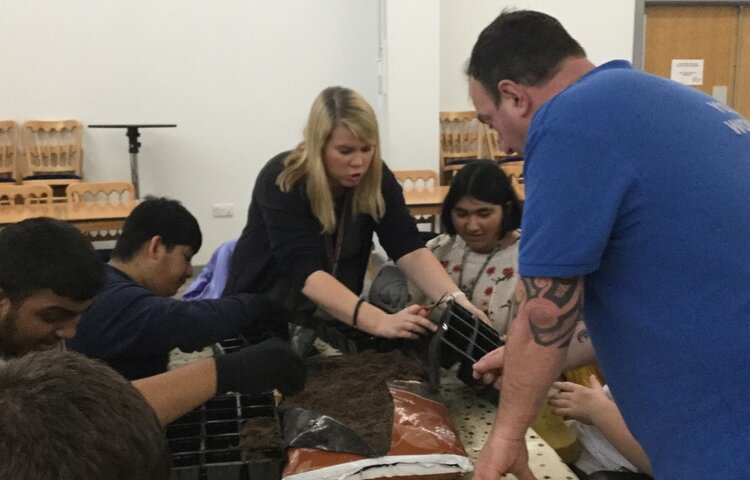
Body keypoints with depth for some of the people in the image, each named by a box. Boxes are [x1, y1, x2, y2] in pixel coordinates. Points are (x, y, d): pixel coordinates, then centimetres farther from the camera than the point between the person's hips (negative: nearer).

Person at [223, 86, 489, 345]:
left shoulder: (377, 178, -11)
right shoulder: (282, 181, -23)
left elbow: (409, 250, -19)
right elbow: (305, 271, -33)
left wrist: (456, 299, -36)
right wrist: (380, 322, -45)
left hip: (335, 316, 4)